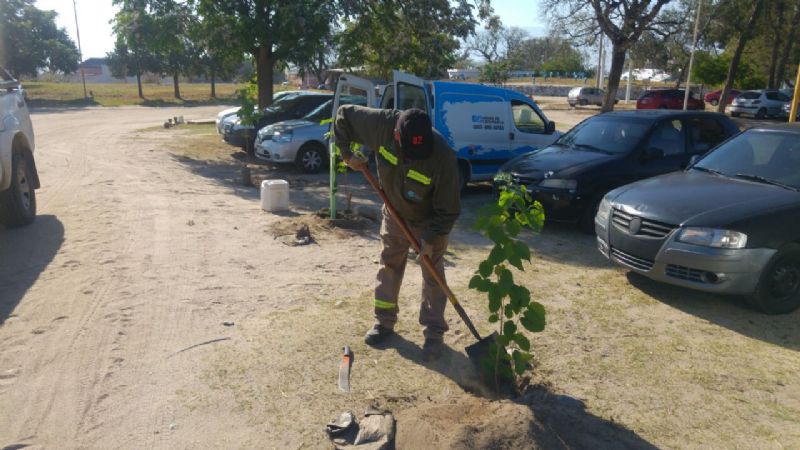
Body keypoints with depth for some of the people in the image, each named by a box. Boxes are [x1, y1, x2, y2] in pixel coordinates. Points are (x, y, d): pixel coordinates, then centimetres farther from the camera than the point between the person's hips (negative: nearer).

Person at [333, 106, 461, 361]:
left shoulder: (443, 157, -37)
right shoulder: (382, 124, -29)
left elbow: (449, 210, -26)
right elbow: (344, 115, -12)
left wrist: (431, 238, -23)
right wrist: (347, 154, -13)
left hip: (430, 221, -4)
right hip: (395, 213, 4)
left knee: (433, 275, 3)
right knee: (389, 266, 13)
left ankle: (434, 333, 15)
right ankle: (384, 321, 30)